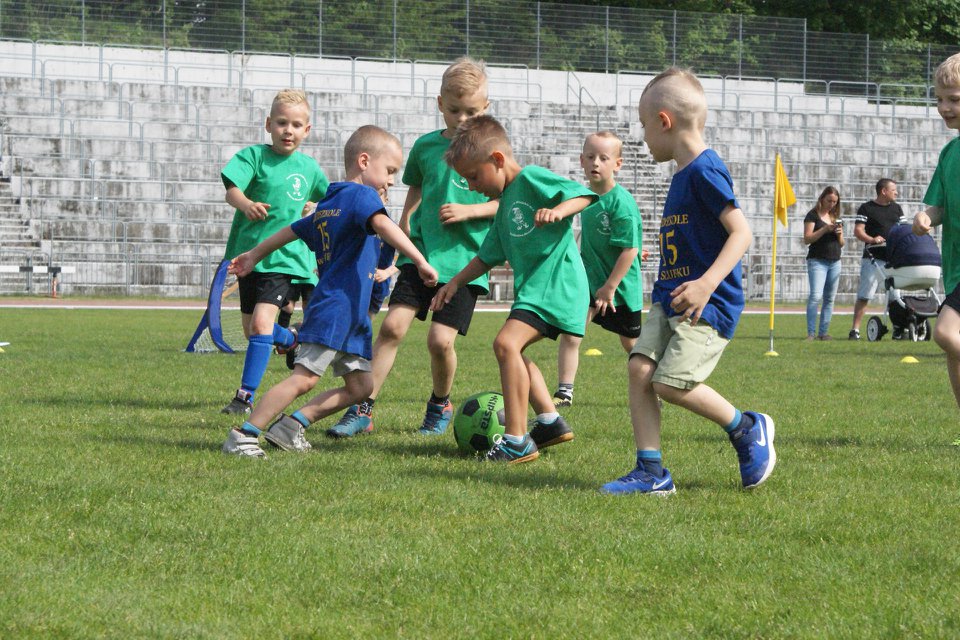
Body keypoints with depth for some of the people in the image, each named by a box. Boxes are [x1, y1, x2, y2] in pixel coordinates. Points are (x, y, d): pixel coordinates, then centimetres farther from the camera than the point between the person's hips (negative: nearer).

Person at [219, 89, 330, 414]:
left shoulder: (309, 167, 5)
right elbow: (231, 191, -20)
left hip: (285, 257, -1)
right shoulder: (254, 156, -5)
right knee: (251, 329, 13)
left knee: (261, 322, -19)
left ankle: (246, 396, -16)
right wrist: (246, 204, -41)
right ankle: (291, 340, 46)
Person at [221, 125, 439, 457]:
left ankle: (290, 425, 14)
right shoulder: (361, 195, -9)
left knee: (360, 384, 10)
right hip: (334, 309, -10)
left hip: (352, 316, 10)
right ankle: (243, 435, -10)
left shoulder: (328, 204, 20)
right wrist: (419, 260, -38)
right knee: (304, 378, -13)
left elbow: (291, 231, 33)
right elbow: (382, 224, -30)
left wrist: (254, 255, 46)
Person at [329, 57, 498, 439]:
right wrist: (404, 226, 13)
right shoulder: (425, 146, 8)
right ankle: (363, 409, -4)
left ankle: (440, 405, 19)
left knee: (441, 339, -10)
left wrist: (468, 211, -12)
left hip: (464, 259, -3)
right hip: (421, 252, 3)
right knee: (393, 325, -10)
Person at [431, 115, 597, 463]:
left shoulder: (531, 178, -8)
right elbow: (489, 255, 26)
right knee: (515, 352, 24)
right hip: (532, 286, 11)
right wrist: (455, 283, 21)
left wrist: (558, 211, -34)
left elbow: (582, 193, -17)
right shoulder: (506, 202, 19)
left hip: (556, 283, -11)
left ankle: (517, 441, -25)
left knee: (507, 343, -25)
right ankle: (551, 422, 35)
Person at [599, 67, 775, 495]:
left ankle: (747, 429, 8)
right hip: (669, 299, 9)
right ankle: (651, 472, -1)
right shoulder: (683, 173, 17)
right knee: (639, 367, -3)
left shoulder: (705, 170, -14)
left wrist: (707, 283, -30)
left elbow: (741, 232, -21)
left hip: (709, 305, -9)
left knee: (671, 383, -15)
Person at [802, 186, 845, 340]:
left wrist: (840, 234, -2)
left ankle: (823, 332, 8)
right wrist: (825, 229, -17)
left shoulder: (836, 217, 16)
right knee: (816, 296, -17)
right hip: (817, 261, -6)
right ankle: (811, 332, -18)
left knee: (830, 299, 4)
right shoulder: (813, 215, -1)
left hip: (834, 262, 6)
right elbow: (807, 239, -9)